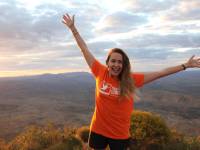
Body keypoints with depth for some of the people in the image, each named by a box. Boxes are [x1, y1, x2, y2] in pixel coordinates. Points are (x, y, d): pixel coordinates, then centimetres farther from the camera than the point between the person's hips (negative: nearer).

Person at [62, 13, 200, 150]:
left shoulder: (131, 79, -11)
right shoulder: (100, 72, -9)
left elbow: (160, 73, -7)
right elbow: (85, 49, -4)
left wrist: (185, 66, -4)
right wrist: (73, 28, 2)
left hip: (120, 134, -1)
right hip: (98, 130, 1)